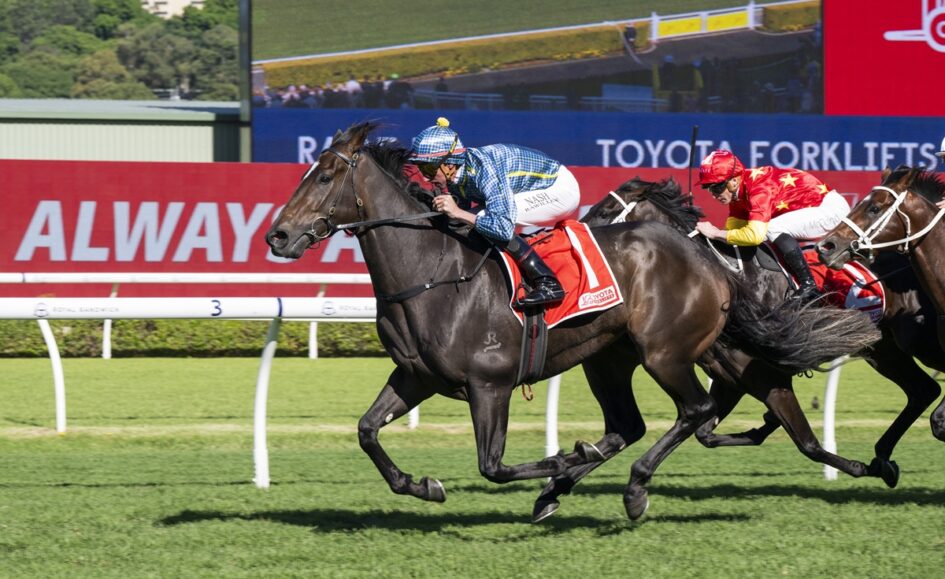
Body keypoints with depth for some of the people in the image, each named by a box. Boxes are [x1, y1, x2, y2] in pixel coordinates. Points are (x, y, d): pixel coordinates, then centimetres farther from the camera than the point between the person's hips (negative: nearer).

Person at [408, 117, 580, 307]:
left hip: (561, 189, -9)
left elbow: (505, 229, -38)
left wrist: (458, 213, -37)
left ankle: (548, 284, -22)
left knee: (486, 219, -23)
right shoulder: (454, 178, -5)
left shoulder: (484, 168, -32)